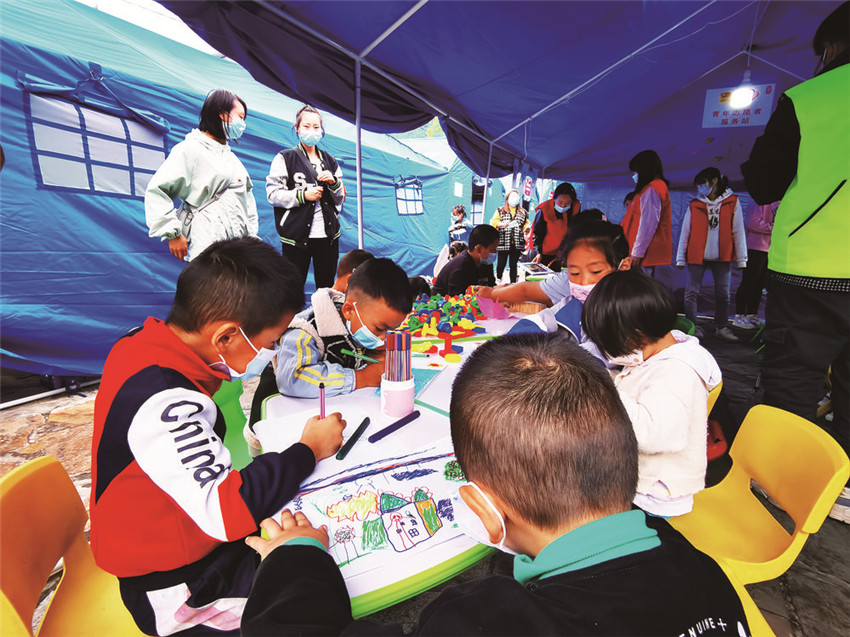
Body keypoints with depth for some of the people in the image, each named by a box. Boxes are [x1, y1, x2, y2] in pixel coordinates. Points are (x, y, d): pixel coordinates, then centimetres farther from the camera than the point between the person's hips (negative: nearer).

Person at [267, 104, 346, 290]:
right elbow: (272, 194, -3)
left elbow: (340, 199, 19)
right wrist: (302, 195, -15)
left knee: (327, 287, 6)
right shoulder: (285, 158, 5)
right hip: (297, 234, -3)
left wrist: (334, 182, -1)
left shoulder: (329, 160, 18)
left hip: (328, 234, 4)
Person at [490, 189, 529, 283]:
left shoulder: (523, 212, 17)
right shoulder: (500, 211, 8)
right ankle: (498, 282, 21)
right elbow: (493, 223, -2)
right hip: (503, 243, -2)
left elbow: (526, 225, 22)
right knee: (501, 264, -1)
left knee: (514, 265, 6)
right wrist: (502, 224, -18)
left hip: (517, 243, 2)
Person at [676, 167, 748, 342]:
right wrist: (680, 258, 1)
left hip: (722, 257, 0)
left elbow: (738, 231, 4)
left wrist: (741, 258, 0)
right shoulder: (694, 204, 6)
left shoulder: (732, 201, 5)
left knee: (723, 294, 6)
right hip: (697, 256, 0)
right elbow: (685, 232, 5)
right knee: (691, 292, -3)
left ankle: (722, 327, 19)